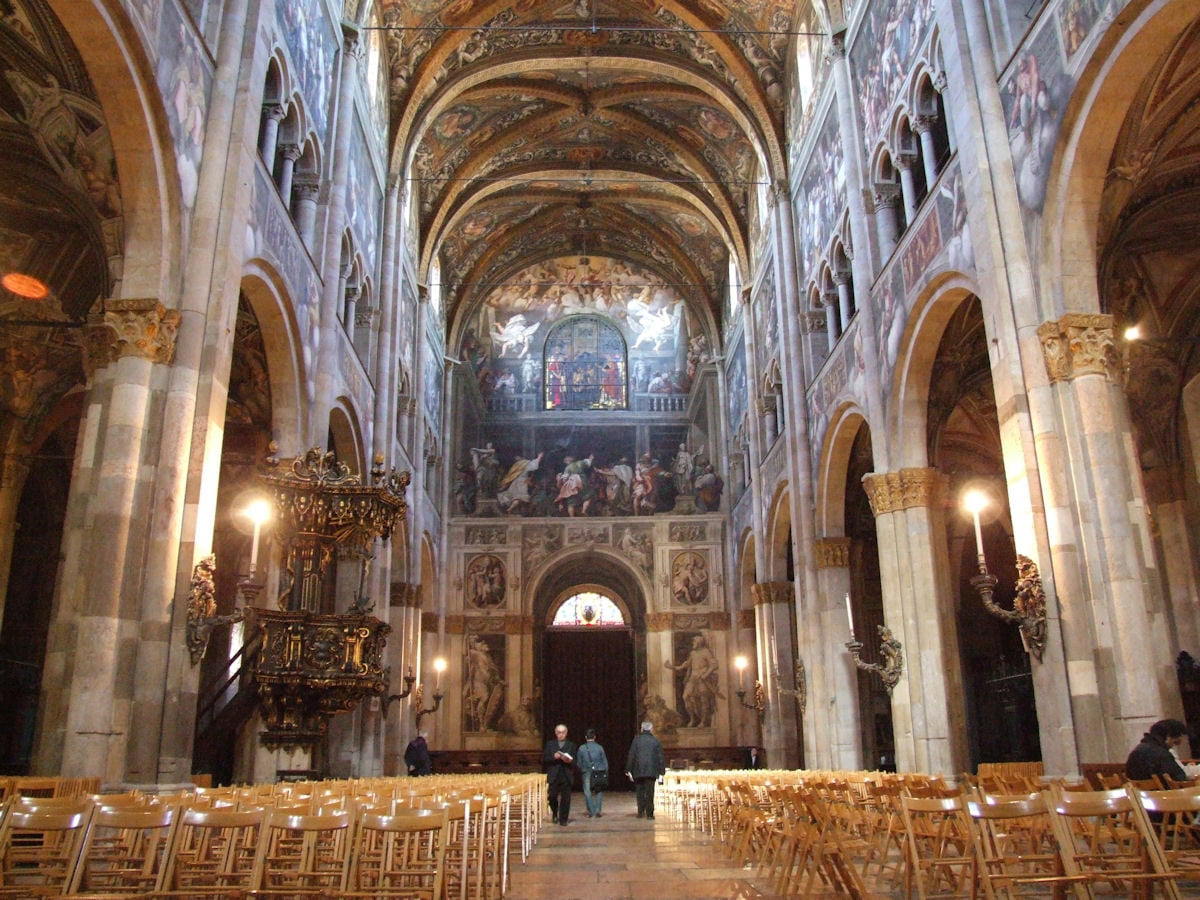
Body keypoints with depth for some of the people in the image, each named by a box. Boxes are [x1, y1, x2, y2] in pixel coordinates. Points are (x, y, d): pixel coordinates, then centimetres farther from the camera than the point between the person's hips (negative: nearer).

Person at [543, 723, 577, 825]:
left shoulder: (571, 745, 10)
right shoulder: (550, 744, 10)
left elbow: (574, 762, 7)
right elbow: (544, 760, 4)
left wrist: (569, 761, -15)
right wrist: (553, 757, -13)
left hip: (566, 776, 0)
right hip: (554, 776, 0)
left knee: (565, 799, -3)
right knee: (552, 797, -3)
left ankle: (563, 819, 8)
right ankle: (555, 814, 25)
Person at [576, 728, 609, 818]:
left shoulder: (581, 748, -1)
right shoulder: (599, 747, -1)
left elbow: (578, 763, 6)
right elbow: (605, 762, 3)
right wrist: (605, 773, 13)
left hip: (586, 774, 0)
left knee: (587, 793, 7)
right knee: (599, 792, 9)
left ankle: (590, 812, 4)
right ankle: (597, 811, 1)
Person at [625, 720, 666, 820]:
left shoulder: (636, 740, 1)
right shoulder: (655, 741, 2)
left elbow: (631, 756, 0)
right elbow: (661, 757, 3)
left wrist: (629, 770, 3)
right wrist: (662, 771, 8)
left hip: (638, 771, 0)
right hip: (651, 771, 0)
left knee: (640, 792, 12)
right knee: (650, 792, 3)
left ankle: (640, 812, 12)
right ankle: (649, 813, 2)